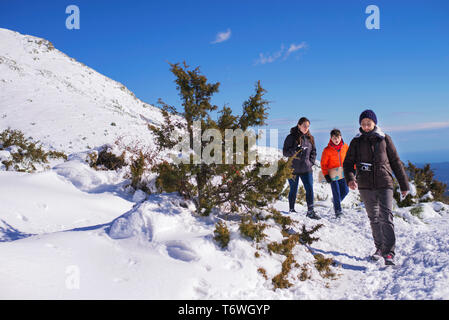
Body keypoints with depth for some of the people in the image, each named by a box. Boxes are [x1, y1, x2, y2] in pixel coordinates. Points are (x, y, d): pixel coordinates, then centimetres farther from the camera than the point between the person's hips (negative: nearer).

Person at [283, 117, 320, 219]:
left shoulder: (310, 138, 8)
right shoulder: (291, 137, -5)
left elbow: (313, 152, 17)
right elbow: (285, 152, -8)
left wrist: (311, 162, 2)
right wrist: (295, 150, -24)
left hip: (306, 169, 3)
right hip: (293, 169, -3)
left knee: (310, 189, -6)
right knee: (293, 190, 8)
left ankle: (310, 212, -2)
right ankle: (291, 210, 23)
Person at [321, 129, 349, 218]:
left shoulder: (345, 147, 1)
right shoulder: (327, 150, -8)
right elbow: (323, 164, -2)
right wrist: (326, 175, -9)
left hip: (343, 173, 4)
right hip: (333, 174, -4)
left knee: (345, 190, 5)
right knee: (336, 192, -4)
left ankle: (335, 200, 33)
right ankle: (338, 210, 8)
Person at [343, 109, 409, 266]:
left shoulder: (384, 139, 5)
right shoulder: (356, 141, 7)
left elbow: (396, 162, 9)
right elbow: (348, 163, 4)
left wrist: (404, 185, 10)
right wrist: (350, 179, -17)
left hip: (384, 184, -2)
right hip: (365, 186, 2)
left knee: (386, 217, -12)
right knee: (374, 218, 10)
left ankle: (389, 252, -12)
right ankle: (379, 248, 23)